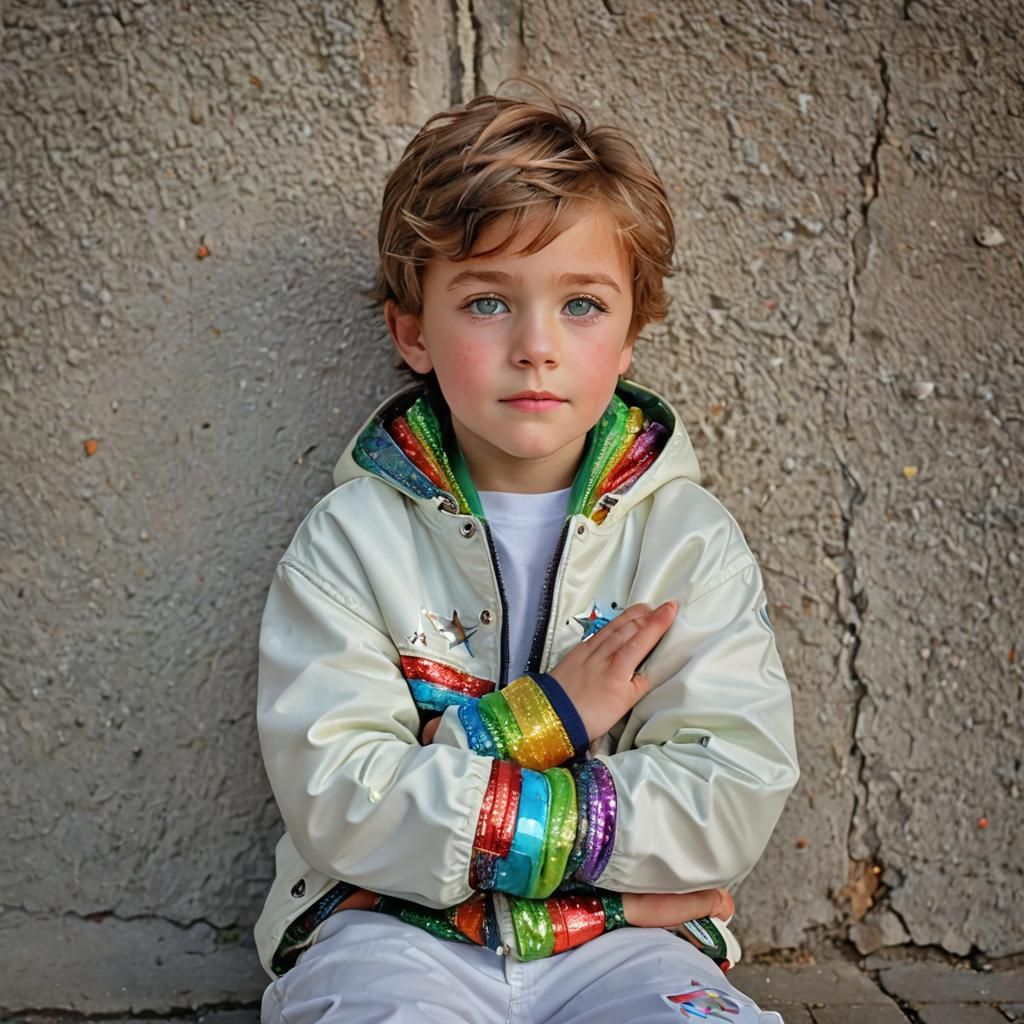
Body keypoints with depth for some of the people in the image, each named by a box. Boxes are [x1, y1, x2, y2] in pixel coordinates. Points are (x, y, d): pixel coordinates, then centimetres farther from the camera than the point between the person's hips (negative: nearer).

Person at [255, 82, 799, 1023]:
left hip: (611, 939, 2)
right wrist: (534, 722, -15)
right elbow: (335, 800, -10)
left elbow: (735, 800, -8)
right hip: (395, 930, -1)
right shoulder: (352, 536, 0)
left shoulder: (690, 539, 2)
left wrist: (476, 810, -14)